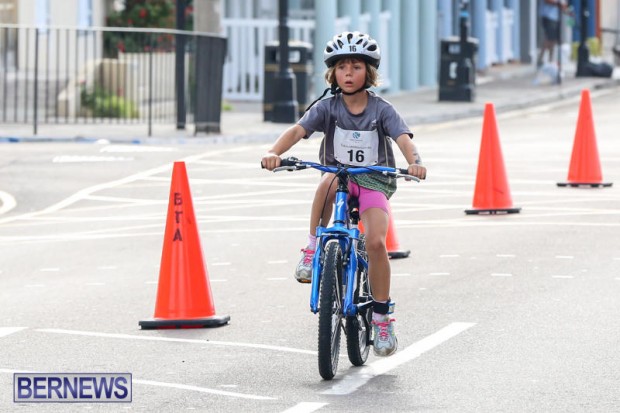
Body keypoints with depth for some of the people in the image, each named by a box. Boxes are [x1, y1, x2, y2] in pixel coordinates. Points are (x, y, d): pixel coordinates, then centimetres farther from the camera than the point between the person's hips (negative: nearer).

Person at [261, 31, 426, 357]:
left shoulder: (381, 109, -6)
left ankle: (382, 318, -7)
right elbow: (297, 130, -17)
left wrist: (414, 162, -42)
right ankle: (313, 249, -22)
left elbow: (403, 138, -20)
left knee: (376, 242, -21)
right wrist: (273, 152, -37)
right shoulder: (327, 107, -4)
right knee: (328, 182, -38)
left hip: (374, 183, -1)